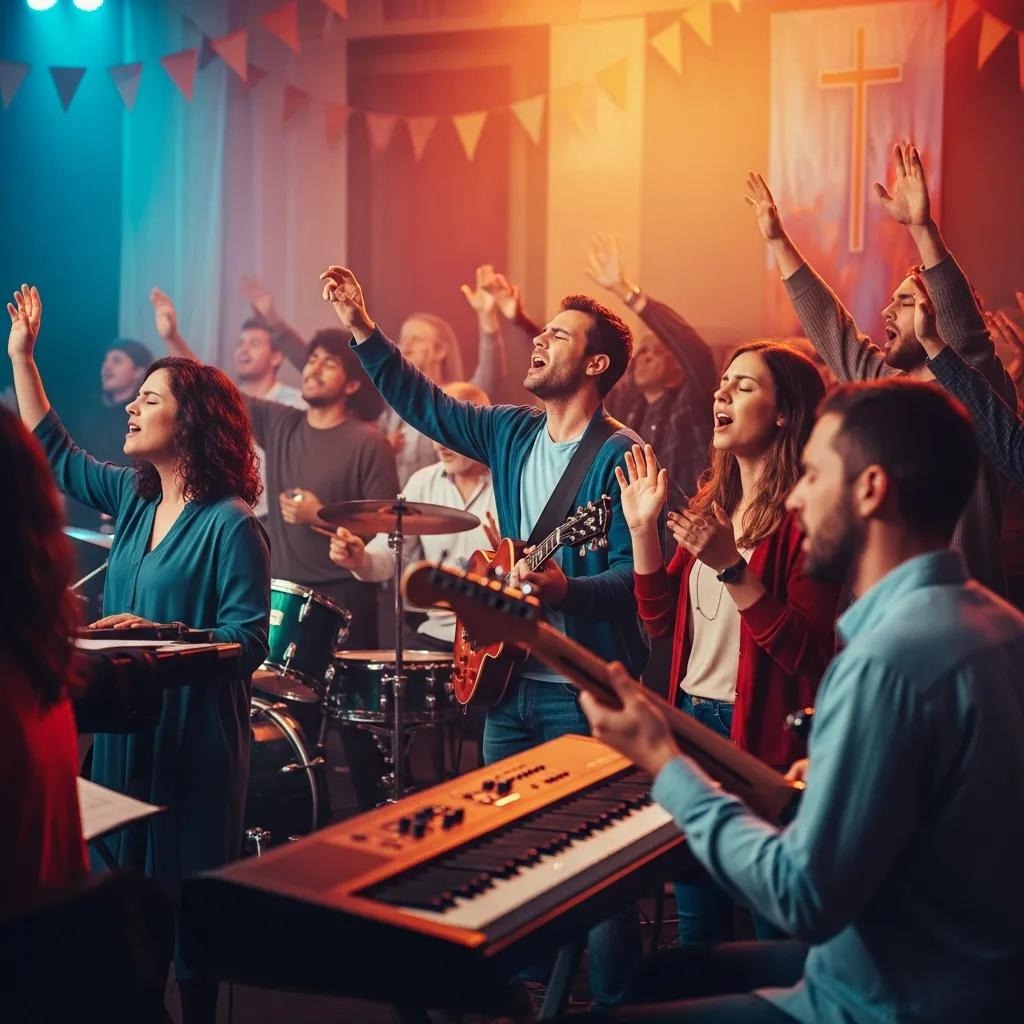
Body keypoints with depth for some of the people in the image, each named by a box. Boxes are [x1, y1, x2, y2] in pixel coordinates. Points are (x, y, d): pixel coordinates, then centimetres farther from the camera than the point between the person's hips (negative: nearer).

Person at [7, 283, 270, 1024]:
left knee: (186, 888, 2)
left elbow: (249, 642, -16)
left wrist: (161, 636, -28)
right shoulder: (134, 498, 8)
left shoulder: (231, 524, -14)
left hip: (195, 735, -7)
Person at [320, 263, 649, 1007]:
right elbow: (424, 403, 16)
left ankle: (616, 998, 9)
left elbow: (636, 574, -19)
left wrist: (565, 590, -36)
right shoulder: (510, 433, 9)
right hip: (510, 679, 8)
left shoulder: (621, 456, -13)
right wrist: (363, 330, 10)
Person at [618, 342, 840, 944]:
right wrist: (643, 528, 1)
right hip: (692, 716, 8)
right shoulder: (712, 502, 10)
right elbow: (661, 620, 11)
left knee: (774, 926, 5)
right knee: (697, 919, 18)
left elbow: (806, 652, -20)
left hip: (763, 735, -8)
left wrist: (731, 566, -26)